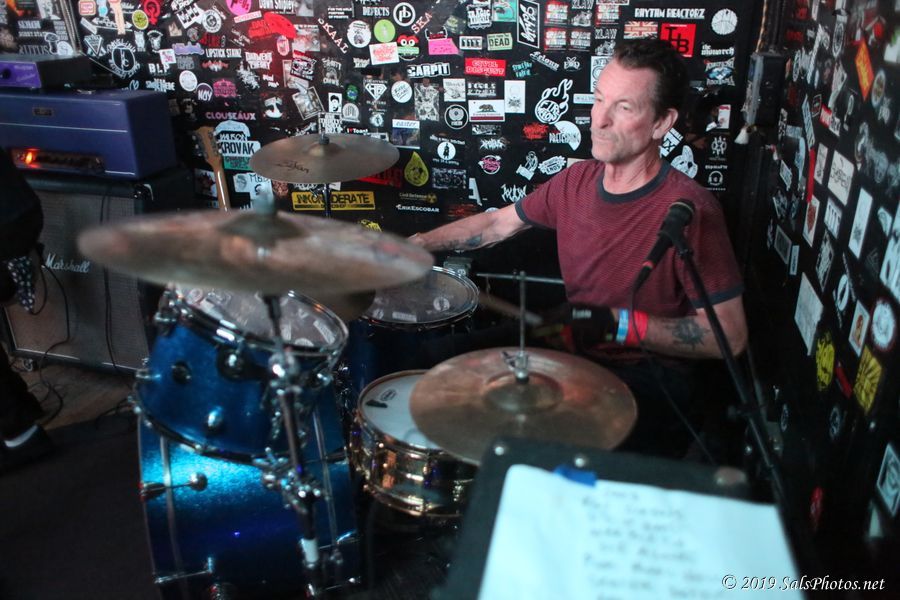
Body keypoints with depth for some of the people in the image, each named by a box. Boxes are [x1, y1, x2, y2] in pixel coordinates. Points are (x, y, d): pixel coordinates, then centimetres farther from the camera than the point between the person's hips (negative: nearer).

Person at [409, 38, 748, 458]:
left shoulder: (688, 211, -22)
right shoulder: (577, 180, 0)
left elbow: (730, 336, -20)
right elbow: (496, 224, 15)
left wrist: (618, 324, -28)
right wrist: (415, 245, 6)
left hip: (649, 381, -6)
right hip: (572, 351, 7)